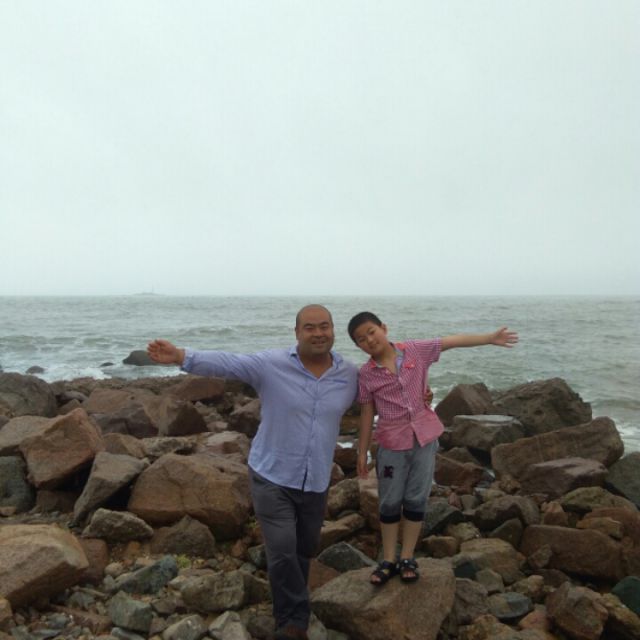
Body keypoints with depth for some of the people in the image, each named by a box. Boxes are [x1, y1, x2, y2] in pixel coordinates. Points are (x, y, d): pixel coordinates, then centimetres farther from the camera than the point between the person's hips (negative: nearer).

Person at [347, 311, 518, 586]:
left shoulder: (415, 351, -6)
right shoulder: (366, 374, -7)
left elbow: (454, 341, -2)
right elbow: (367, 413, 0)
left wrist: (491, 338, -3)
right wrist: (362, 452, 3)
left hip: (424, 437, 1)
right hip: (392, 444, -1)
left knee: (416, 500, 10)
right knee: (390, 503, 9)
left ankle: (407, 559, 26)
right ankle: (388, 560, 25)